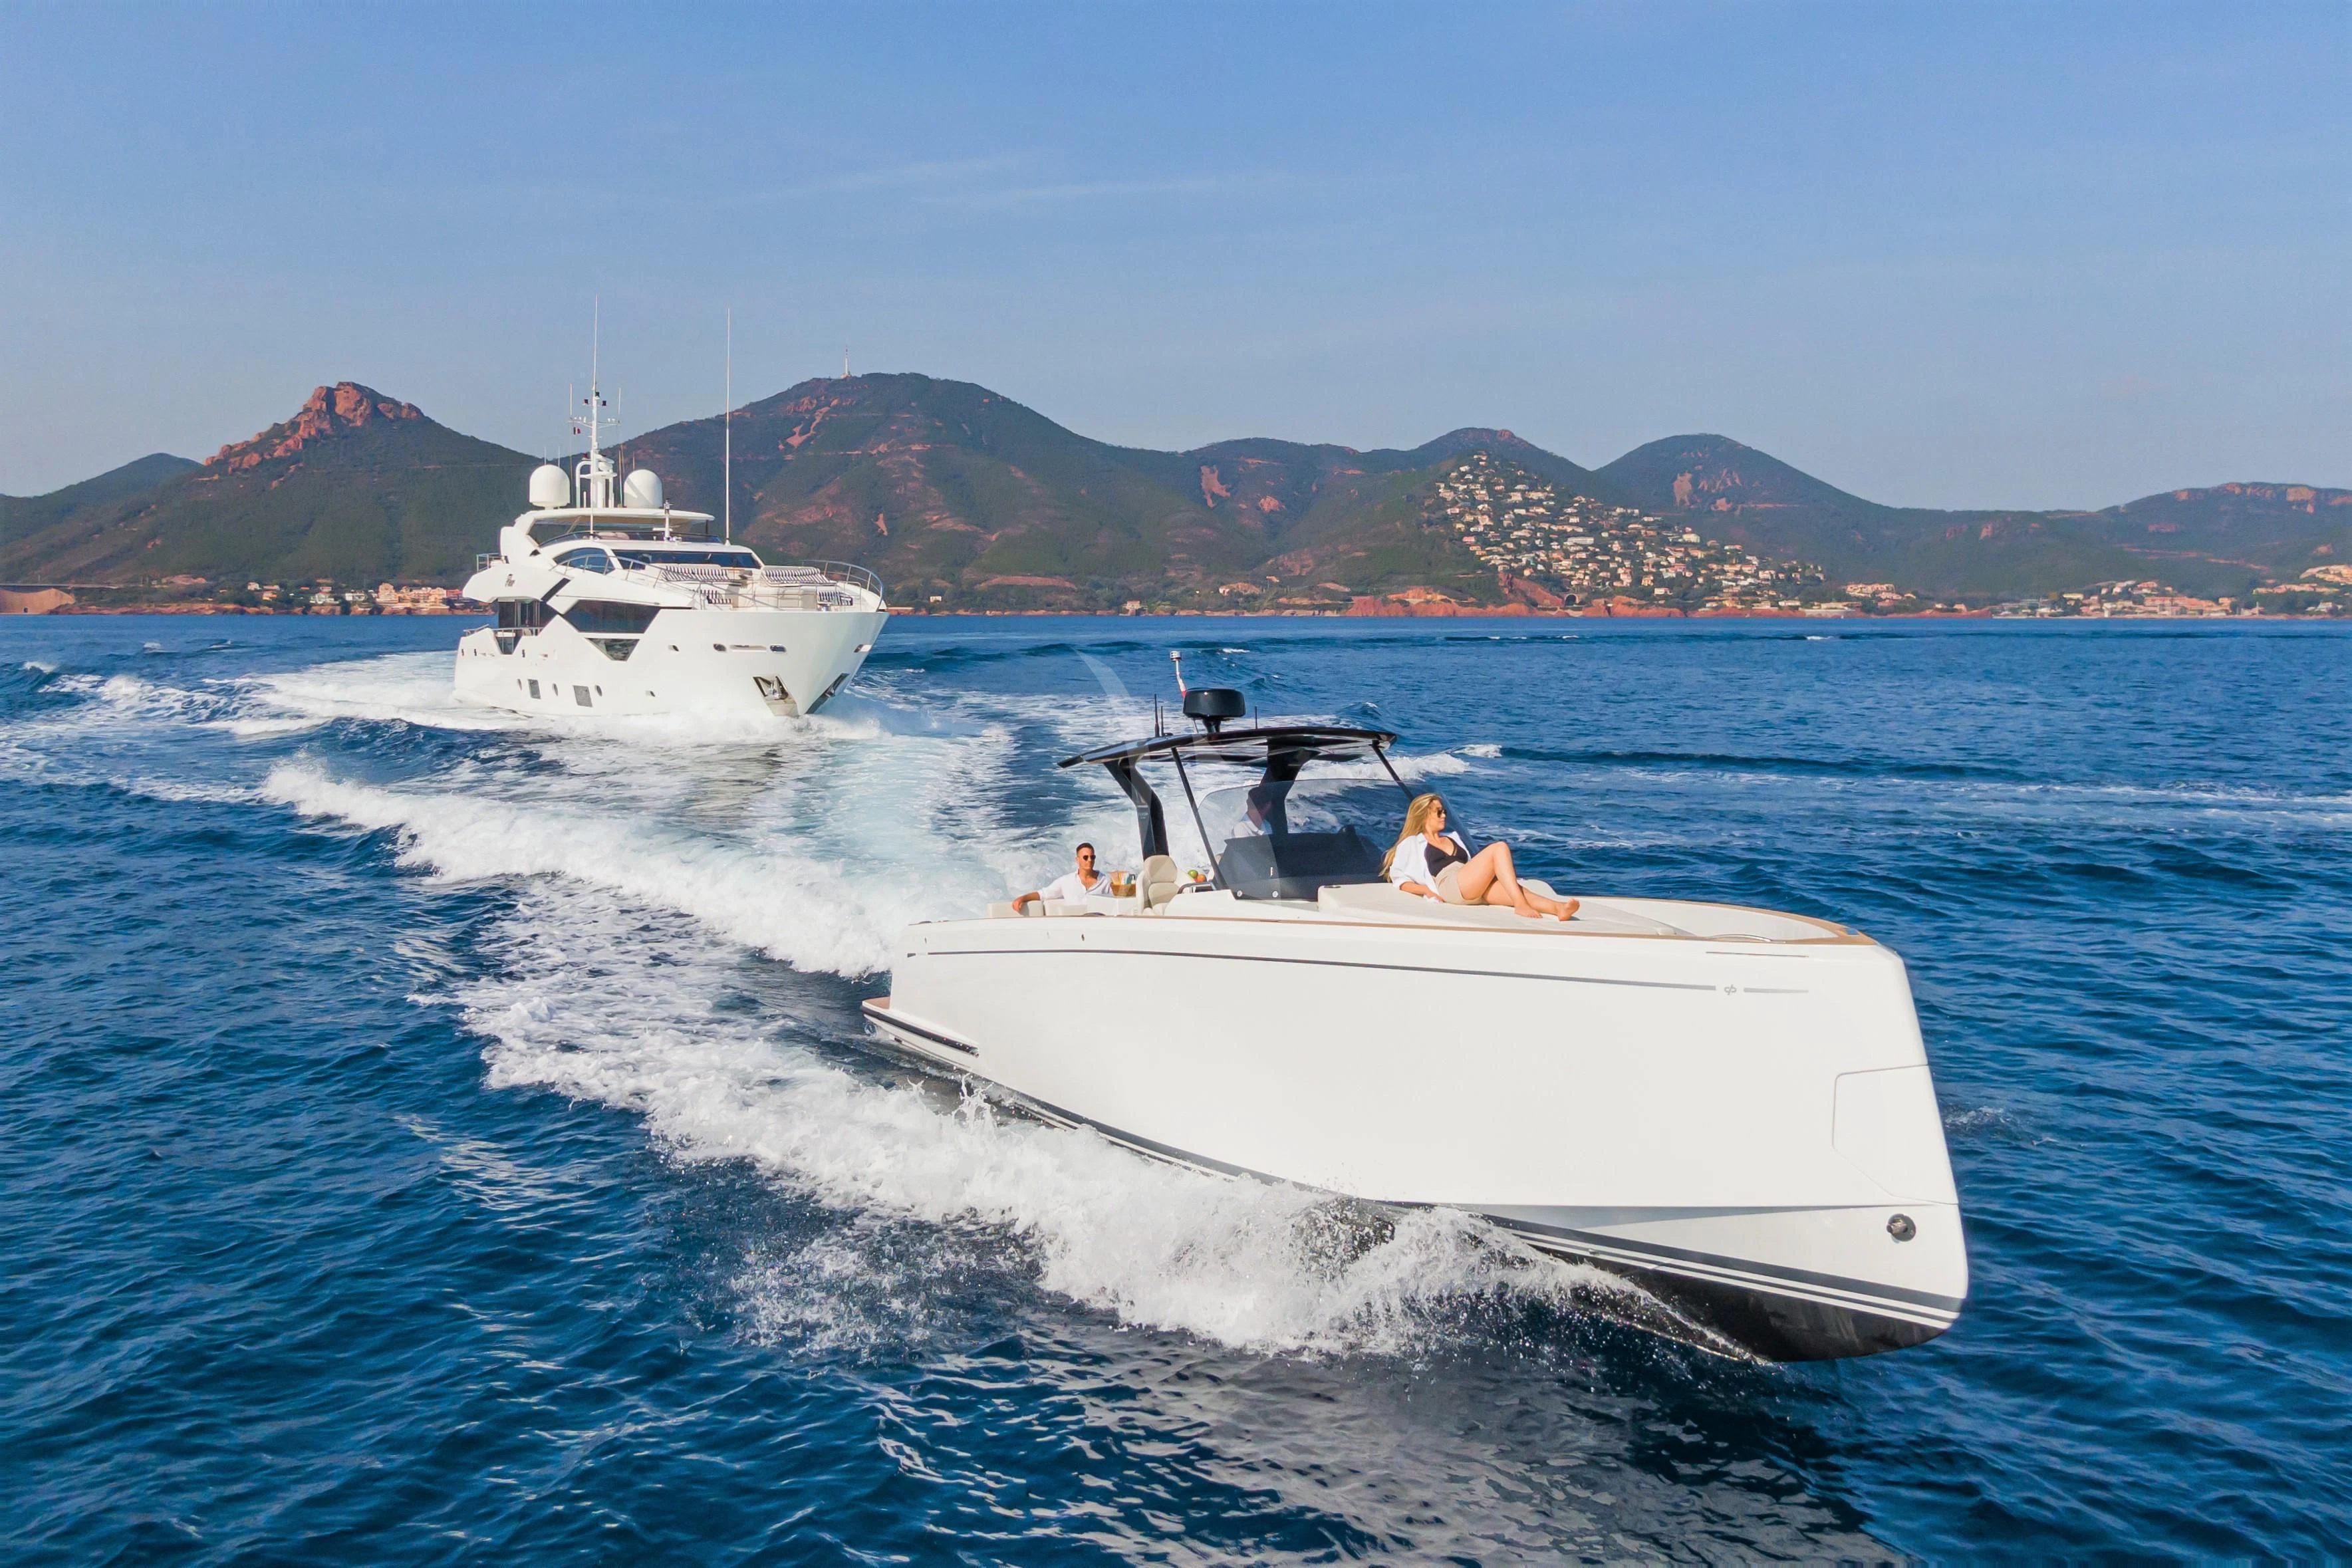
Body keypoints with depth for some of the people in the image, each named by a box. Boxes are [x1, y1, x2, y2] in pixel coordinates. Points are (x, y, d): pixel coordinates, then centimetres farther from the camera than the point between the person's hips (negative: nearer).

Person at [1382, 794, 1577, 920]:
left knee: (1517, 890, -26)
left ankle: (1559, 908, -52)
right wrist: (1427, 891, -9)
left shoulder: (1452, 838, 35)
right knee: (1499, 848, -22)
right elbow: (1400, 879, 8)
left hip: (1476, 889, 6)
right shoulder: (1411, 844, 18)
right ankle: (1521, 905, -36)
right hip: (1448, 885, -6)